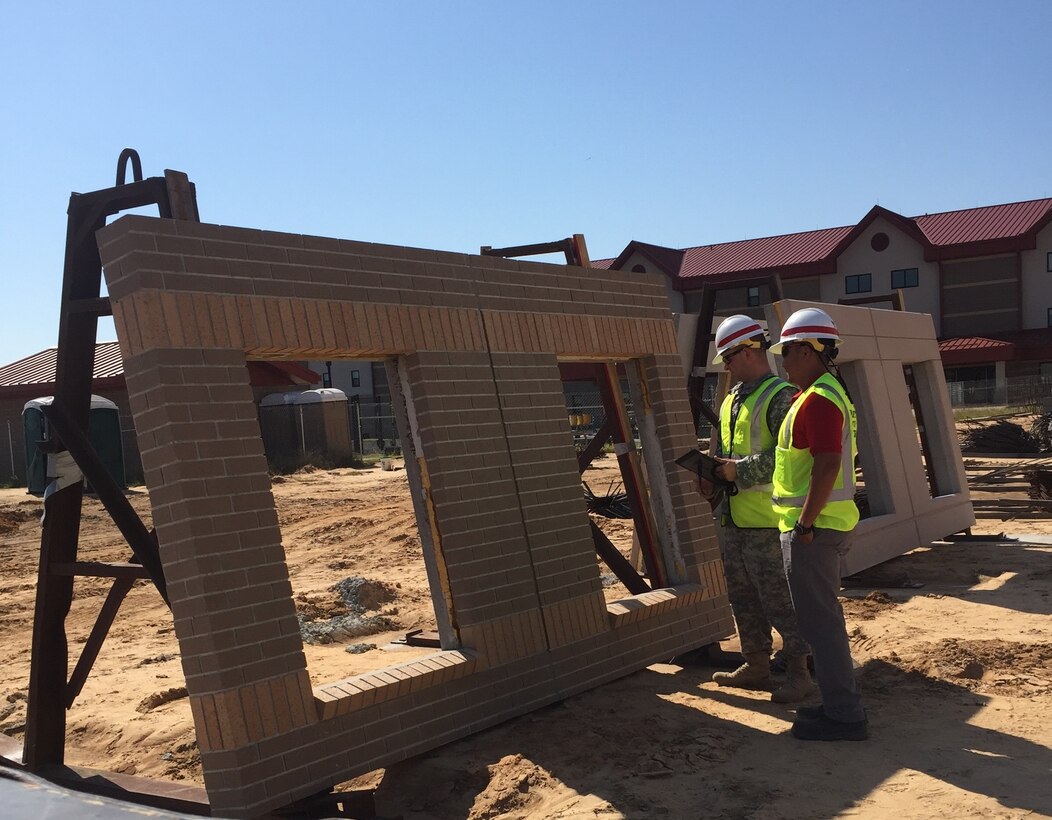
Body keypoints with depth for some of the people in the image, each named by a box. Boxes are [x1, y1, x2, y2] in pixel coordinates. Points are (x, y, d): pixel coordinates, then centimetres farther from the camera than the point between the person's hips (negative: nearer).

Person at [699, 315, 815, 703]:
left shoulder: (780, 396, -13)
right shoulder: (733, 398, 15)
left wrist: (740, 471, -19)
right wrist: (713, 477, 6)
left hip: (766, 518, -9)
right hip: (732, 516, 10)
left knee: (779, 597, -3)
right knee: (742, 595, 16)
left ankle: (798, 672, 8)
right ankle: (756, 665, 27)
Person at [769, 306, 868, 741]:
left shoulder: (818, 399, -18)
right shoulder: (829, 392, 15)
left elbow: (827, 465, -26)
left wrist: (805, 524, -22)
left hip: (813, 528, -11)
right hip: (828, 524, 11)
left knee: (818, 620, -3)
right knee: (824, 615, 18)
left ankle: (844, 715, 5)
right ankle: (840, 703, 28)